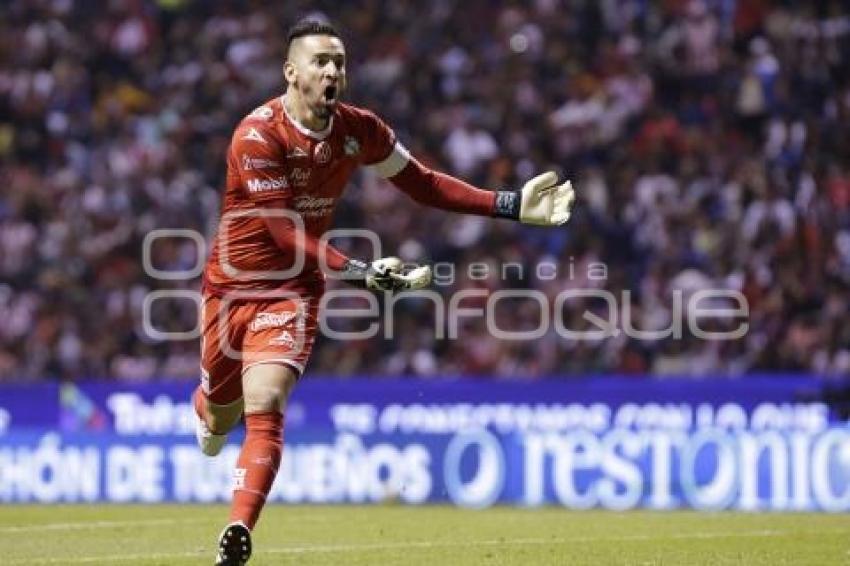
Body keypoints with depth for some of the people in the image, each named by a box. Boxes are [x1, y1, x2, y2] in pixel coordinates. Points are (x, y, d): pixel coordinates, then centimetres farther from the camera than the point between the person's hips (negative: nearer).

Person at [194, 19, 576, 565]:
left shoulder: (359, 129, -6)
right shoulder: (258, 134, -22)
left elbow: (424, 184, 6)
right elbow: (286, 232, -26)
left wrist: (513, 205, -2)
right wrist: (362, 272, -36)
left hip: (294, 289, 1)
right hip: (233, 283, -1)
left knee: (265, 407, -20)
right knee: (221, 411, 15)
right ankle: (209, 408, 55)